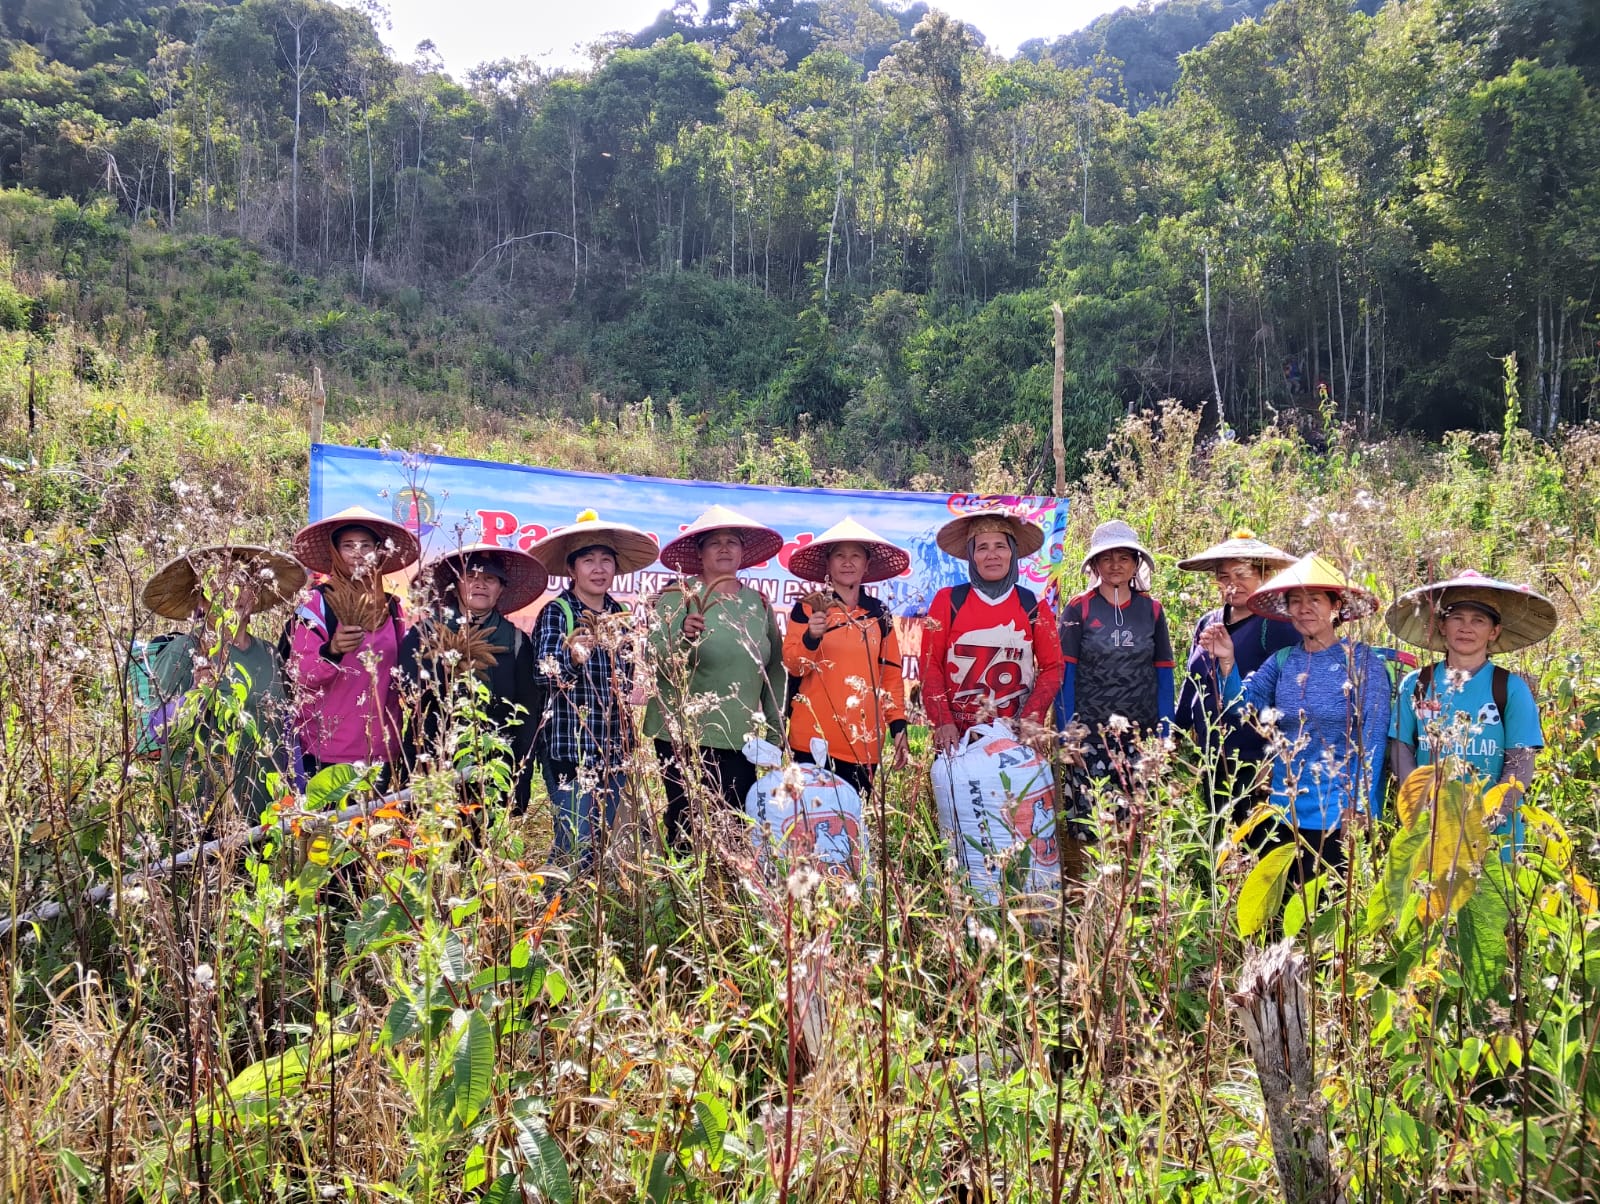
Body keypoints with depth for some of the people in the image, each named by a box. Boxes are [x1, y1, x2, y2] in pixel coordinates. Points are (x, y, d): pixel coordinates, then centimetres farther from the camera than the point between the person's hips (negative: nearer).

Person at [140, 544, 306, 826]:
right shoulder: (183, 651, -6)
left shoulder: (268, 654, 8)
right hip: (201, 804, -4)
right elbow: (160, 729, -12)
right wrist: (198, 693, -27)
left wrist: (286, 792, 14)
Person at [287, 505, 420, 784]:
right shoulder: (315, 602, -4)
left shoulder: (391, 607, 9)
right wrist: (332, 651, -28)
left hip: (380, 750, 4)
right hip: (327, 750, -4)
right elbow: (300, 676, -10)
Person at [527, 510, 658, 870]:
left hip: (612, 746, 6)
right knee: (575, 846, -6)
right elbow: (544, 671, -23)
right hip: (569, 745, -6)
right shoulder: (556, 612, -8)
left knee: (606, 843, 13)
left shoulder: (619, 614, 9)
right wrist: (572, 657, -41)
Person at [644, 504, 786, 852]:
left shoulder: (759, 604, 9)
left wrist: (774, 731, 10)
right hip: (685, 736, -3)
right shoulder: (677, 596, -2)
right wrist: (684, 637, -31)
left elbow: (774, 670, 13)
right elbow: (657, 660, -12)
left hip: (743, 740, 3)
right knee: (686, 827, -2)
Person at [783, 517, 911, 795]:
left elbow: (892, 674, 13)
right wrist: (811, 637, -23)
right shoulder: (807, 607, 2)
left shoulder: (879, 613, 11)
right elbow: (794, 665, -5)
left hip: (864, 740, 3)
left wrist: (898, 726, 6)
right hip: (814, 737, -3)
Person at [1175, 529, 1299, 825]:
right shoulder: (1207, 624, 10)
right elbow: (1190, 686, 19)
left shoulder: (1277, 626, -8)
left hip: (1254, 761, -6)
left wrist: (1274, 757, -16)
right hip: (1212, 762, 6)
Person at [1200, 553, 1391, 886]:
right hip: (1284, 812, 5)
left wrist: (1358, 807, -16)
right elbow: (1242, 705, -5)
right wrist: (1227, 662, -22)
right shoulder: (1282, 661, 6)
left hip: (1338, 815, -5)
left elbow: (1372, 739, -11)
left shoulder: (1362, 660, -7)